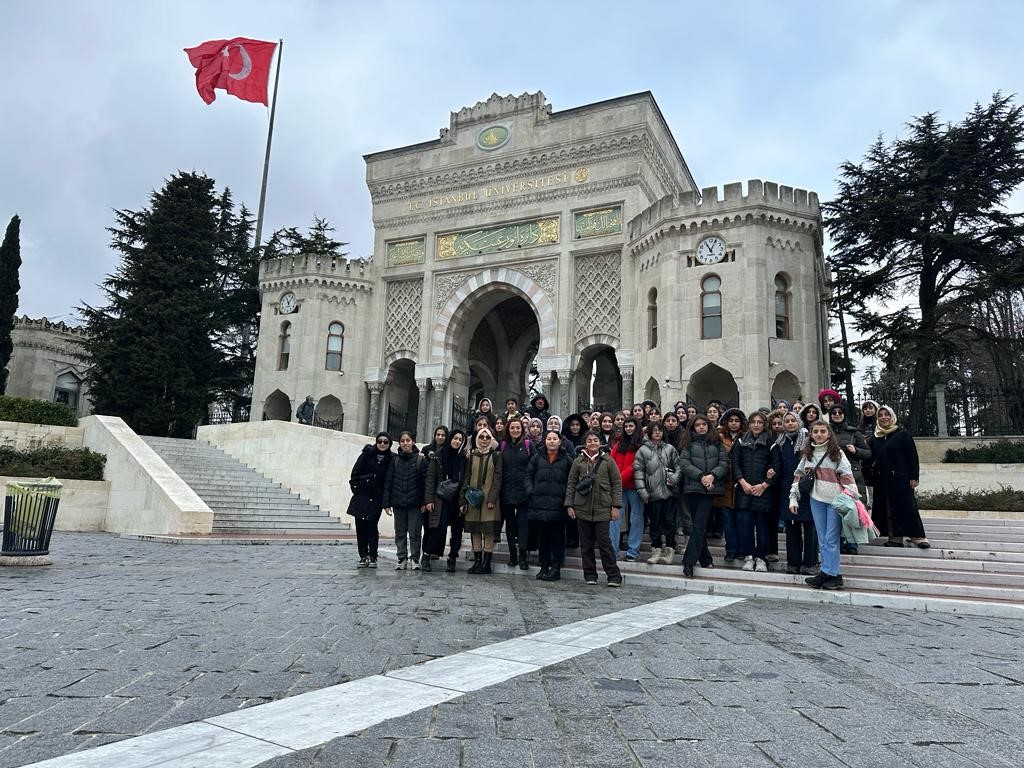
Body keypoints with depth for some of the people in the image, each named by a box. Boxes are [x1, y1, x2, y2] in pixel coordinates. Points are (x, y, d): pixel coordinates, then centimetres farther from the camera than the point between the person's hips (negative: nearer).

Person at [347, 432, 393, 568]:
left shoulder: (391, 459, -1)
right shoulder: (367, 454, 2)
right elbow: (355, 472, 3)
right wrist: (356, 487, -1)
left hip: (377, 498, -1)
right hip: (361, 495, 2)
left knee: (372, 525, -7)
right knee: (360, 526, 2)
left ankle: (372, 557, 3)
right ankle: (363, 557, 10)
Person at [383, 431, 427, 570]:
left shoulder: (420, 459, -1)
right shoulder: (395, 460, 6)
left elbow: (426, 481, -3)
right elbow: (388, 482, 6)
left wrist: (424, 502, -10)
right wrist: (386, 502, 0)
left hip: (415, 503, -3)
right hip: (398, 503, 3)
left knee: (415, 533, -1)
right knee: (400, 533, 7)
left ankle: (415, 559, 10)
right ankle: (402, 559, 16)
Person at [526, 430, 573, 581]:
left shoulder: (566, 460, 5)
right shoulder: (537, 458, 10)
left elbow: (571, 481, 6)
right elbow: (528, 476, 12)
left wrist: (567, 496, -6)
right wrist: (530, 491, -2)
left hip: (558, 505, -2)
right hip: (539, 504, 2)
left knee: (557, 537, 0)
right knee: (542, 537, 8)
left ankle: (556, 568, 7)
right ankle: (544, 567, 17)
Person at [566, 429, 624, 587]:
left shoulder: (608, 461, 2)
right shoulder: (578, 462, 5)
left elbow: (617, 484, 3)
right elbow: (571, 484, 8)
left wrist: (616, 506, -3)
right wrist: (569, 505, 2)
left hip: (602, 509, -2)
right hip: (582, 509, 2)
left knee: (604, 542, -4)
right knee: (586, 544, 7)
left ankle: (613, 575, 7)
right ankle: (590, 575, 18)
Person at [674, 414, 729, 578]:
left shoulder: (716, 443, 10)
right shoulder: (689, 443, 7)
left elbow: (724, 463, 4)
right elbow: (684, 463, -3)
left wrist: (713, 475, -13)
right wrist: (701, 476, -13)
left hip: (710, 489, -1)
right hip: (692, 488, 1)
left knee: (699, 525, -9)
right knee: (699, 525, 6)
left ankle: (689, 561, -8)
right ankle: (705, 559, 17)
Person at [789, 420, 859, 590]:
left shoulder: (837, 453, -3)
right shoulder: (807, 454, 9)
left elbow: (847, 476, -9)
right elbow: (798, 476, 13)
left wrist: (853, 498, -16)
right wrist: (793, 498, 8)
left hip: (835, 500, -5)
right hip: (817, 500, 5)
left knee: (831, 539, -4)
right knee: (823, 540, 6)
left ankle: (826, 573, 0)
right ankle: (834, 575, 13)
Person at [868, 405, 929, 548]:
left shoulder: (902, 434, 0)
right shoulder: (874, 438, 12)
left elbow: (913, 456, -3)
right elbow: (870, 459, 13)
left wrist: (914, 477, -10)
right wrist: (870, 479, 6)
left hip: (900, 478, -4)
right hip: (881, 480, 5)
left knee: (907, 507, -7)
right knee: (887, 508, 3)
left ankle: (918, 536, -2)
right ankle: (895, 537, 7)